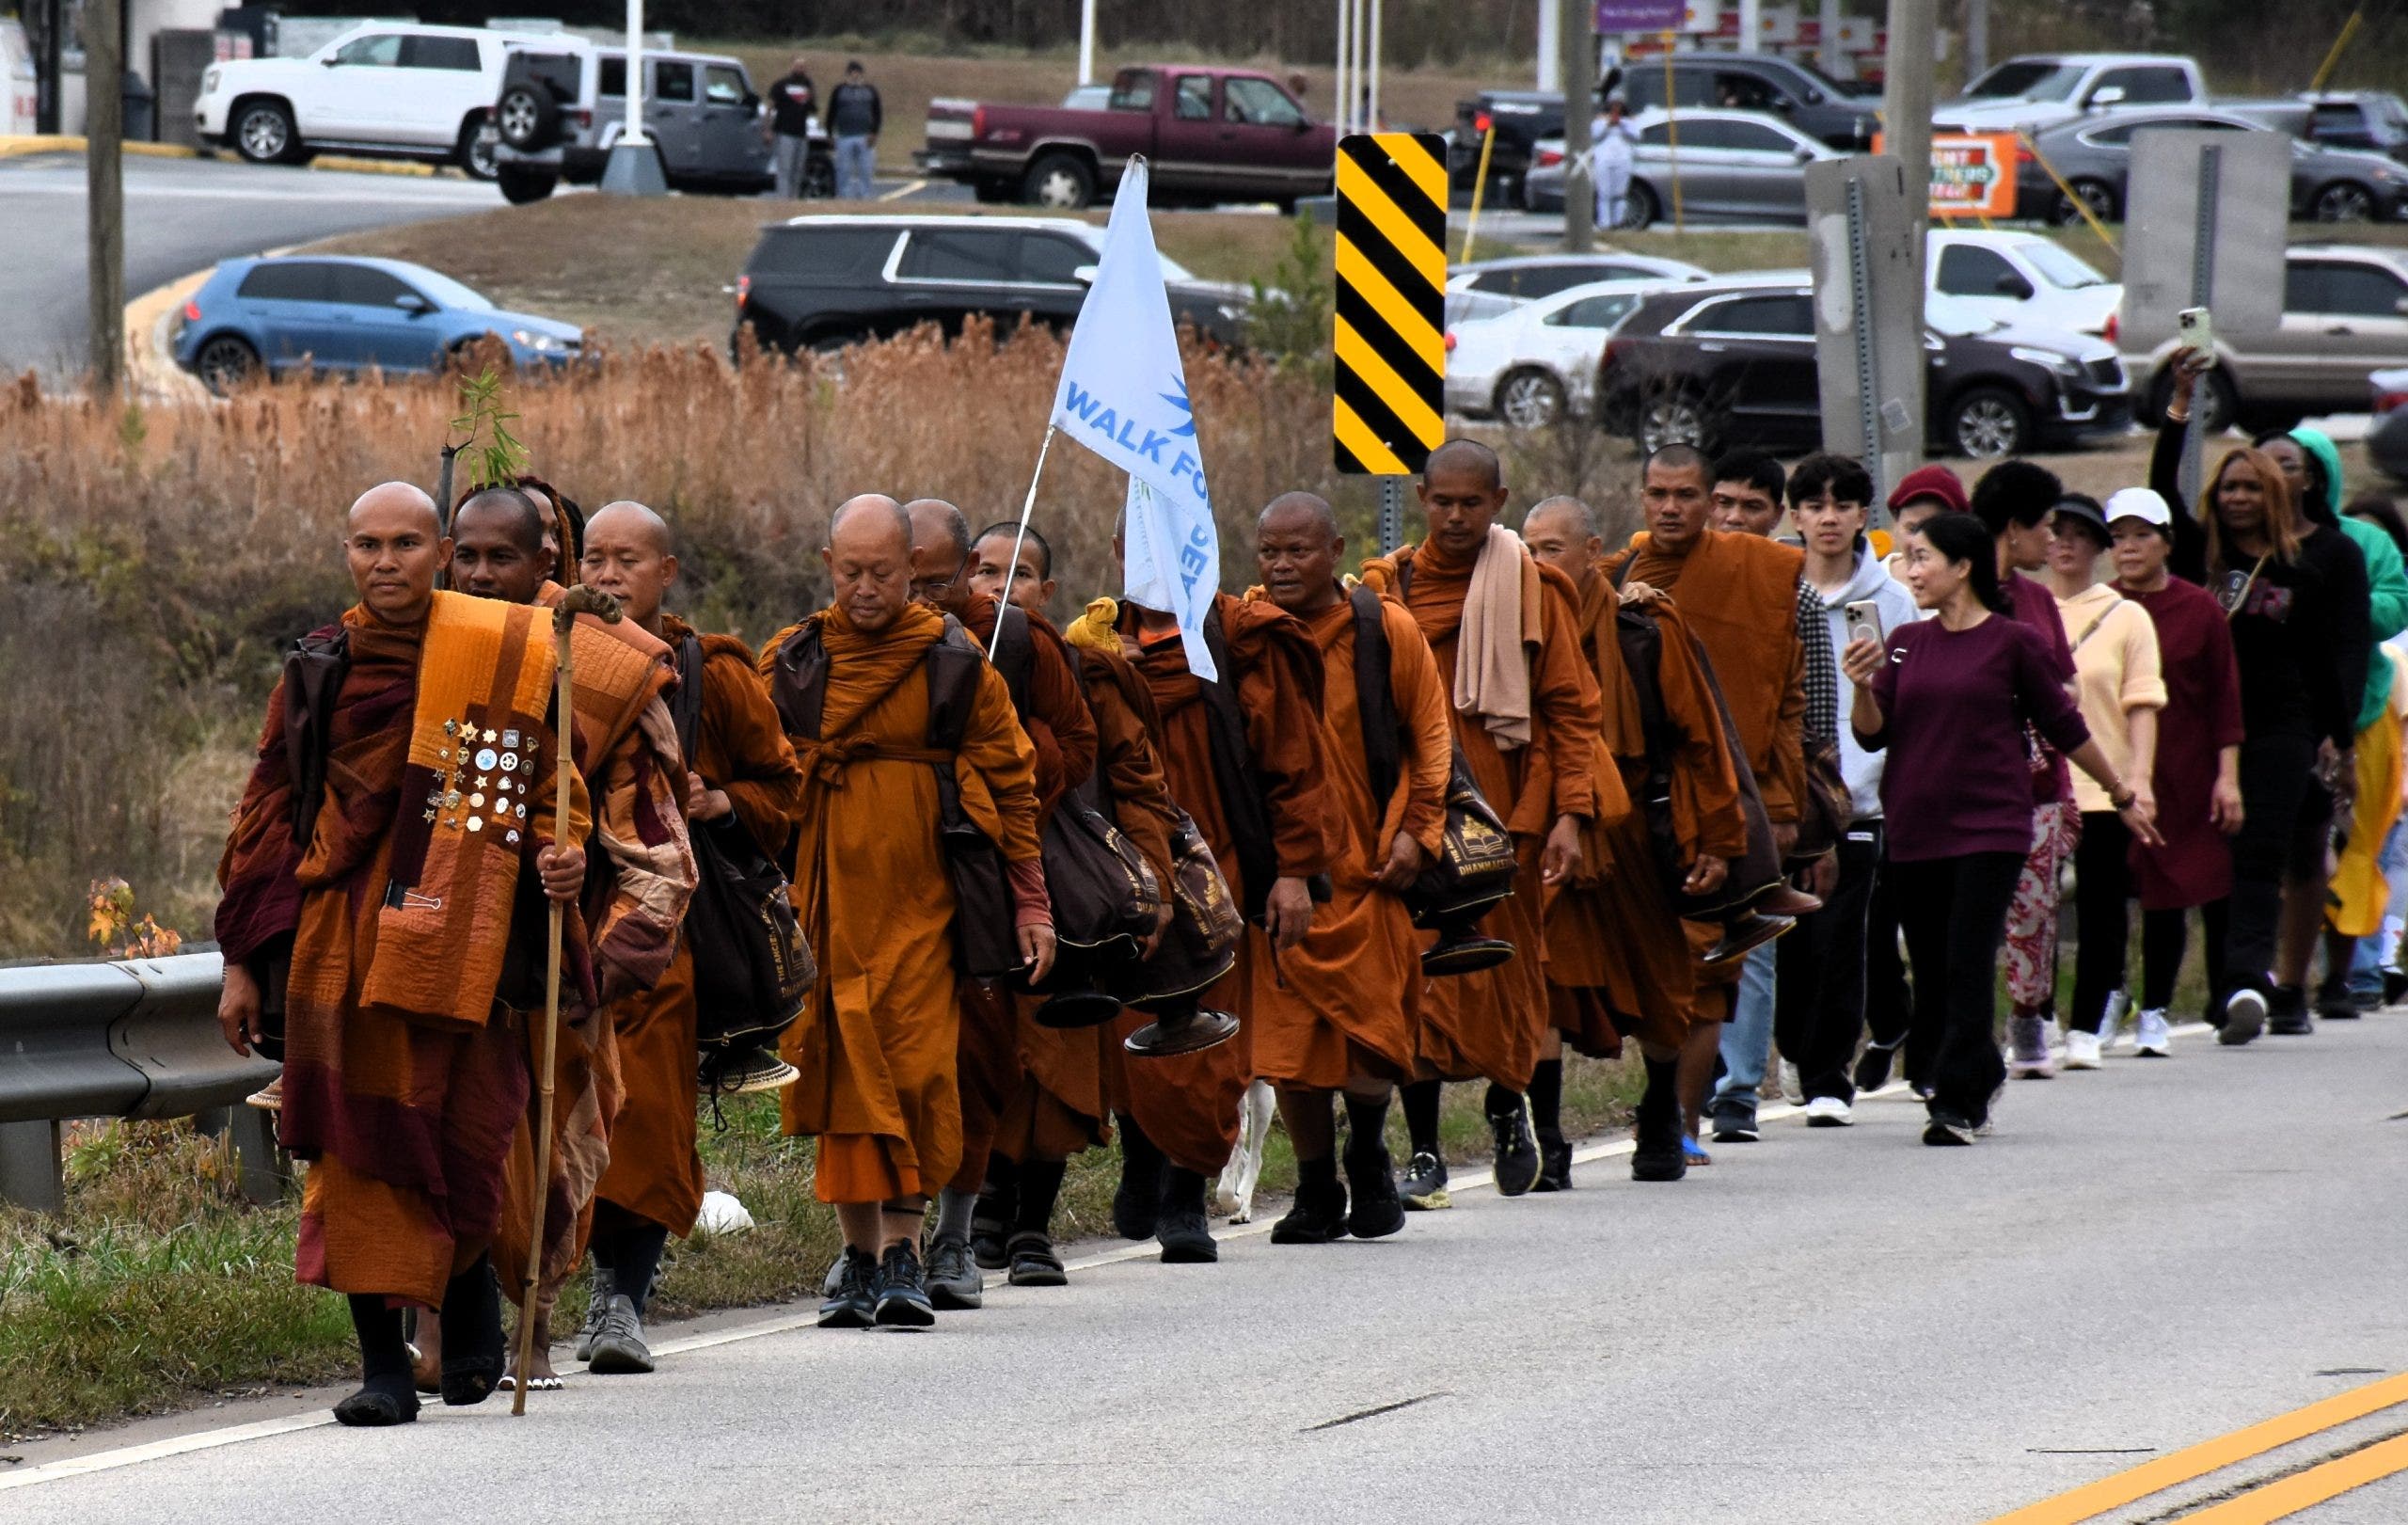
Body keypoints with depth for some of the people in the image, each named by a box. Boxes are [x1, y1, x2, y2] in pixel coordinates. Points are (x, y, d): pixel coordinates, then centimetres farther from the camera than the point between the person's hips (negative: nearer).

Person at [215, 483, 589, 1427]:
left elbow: (550, 783, 10)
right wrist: (244, 961, 10)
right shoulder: (318, 670, 10)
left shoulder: (504, 660, 4)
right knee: (358, 1144, -4)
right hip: (338, 941, 2)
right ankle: (382, 1363, 0)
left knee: (461, 1144, -1)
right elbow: (267, 813, 13)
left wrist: (559, 854, -13)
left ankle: (469, 1298, 29)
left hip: (458, 939, -2)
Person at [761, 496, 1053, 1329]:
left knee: (913, 1065, -9)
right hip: (824, 898, 2)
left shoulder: (955, 664, 3)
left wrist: (1030, 899, 6)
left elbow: (1008, 782, 8)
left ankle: (903, 1251, -7)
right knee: (839, 1068, 2)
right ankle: (860, 1254, 9)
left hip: (917, 900, -2)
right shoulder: (789, 663, 7)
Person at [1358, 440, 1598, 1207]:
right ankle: (1423, 1153, 0)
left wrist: (1569, 812, -6)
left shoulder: (1532, 590, 4)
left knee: (1506, 965, 7)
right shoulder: (1389, 586, 5)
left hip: (1507, 811, 0)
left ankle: (1508, 1100, 34)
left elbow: (1570, 706, 3)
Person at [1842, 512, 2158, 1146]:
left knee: (1968, 966, -11)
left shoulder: (2014, 642, -3)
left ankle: (1957, 1104, -10)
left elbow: (2064, 727, 6)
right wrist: (1862, 687, -15)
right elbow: (1874, 733, 6)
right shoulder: (1904, 643, 9)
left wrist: (2122, 795, 14)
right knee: (1932, 972, 8)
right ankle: (1980, 1079, 27)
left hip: (1991, 826, -5)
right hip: (1915, 828, 5)